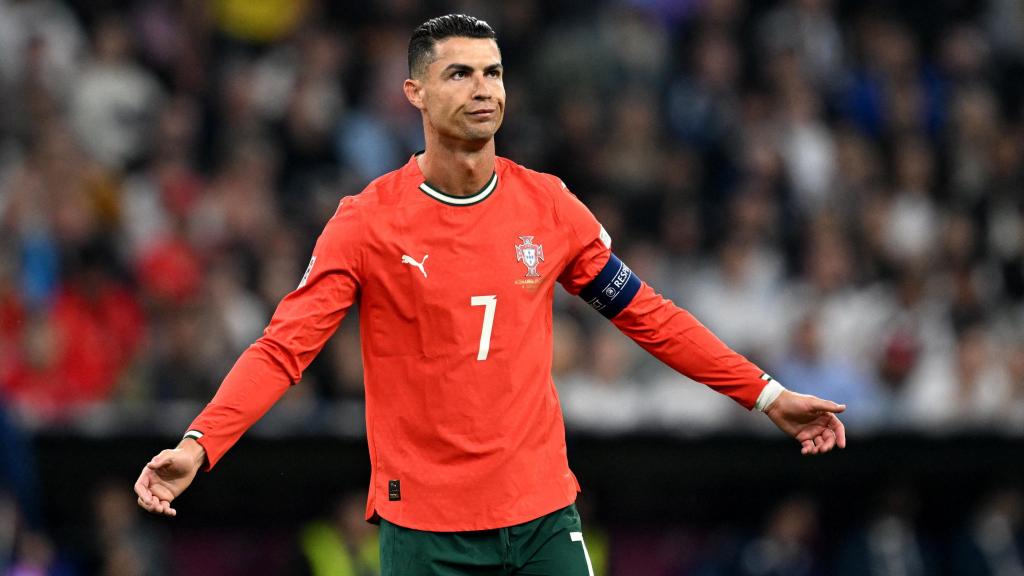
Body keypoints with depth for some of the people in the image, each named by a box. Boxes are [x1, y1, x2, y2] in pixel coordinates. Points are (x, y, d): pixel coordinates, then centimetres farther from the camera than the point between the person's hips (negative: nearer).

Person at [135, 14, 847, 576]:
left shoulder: (549, 206, 4)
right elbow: (284, 347, -11)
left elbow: (646, 314, 12)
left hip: (543, 513, 3)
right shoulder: (367, 222, -6)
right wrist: (197, 445, -25)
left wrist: (766, 394, 10)